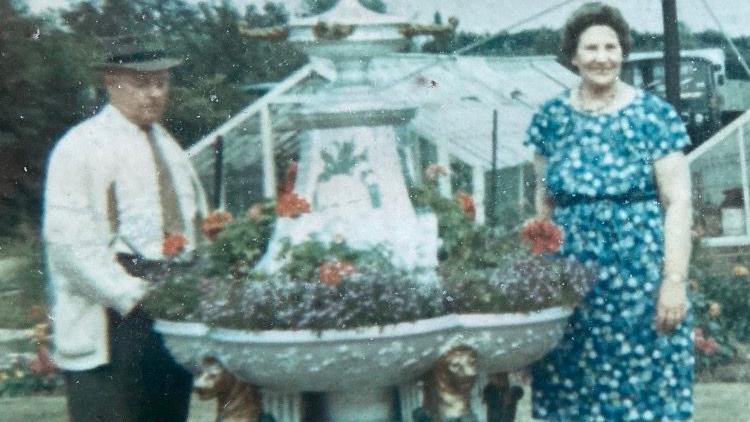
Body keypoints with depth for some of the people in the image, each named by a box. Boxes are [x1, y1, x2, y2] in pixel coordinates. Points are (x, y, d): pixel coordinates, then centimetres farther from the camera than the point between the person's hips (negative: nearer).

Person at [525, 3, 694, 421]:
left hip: (640, 275, -3)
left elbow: (678, 203, -5)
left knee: (645, 388, 0)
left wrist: (675, 280, -12)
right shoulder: (552, 118, 6)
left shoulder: (654, 116, -3)